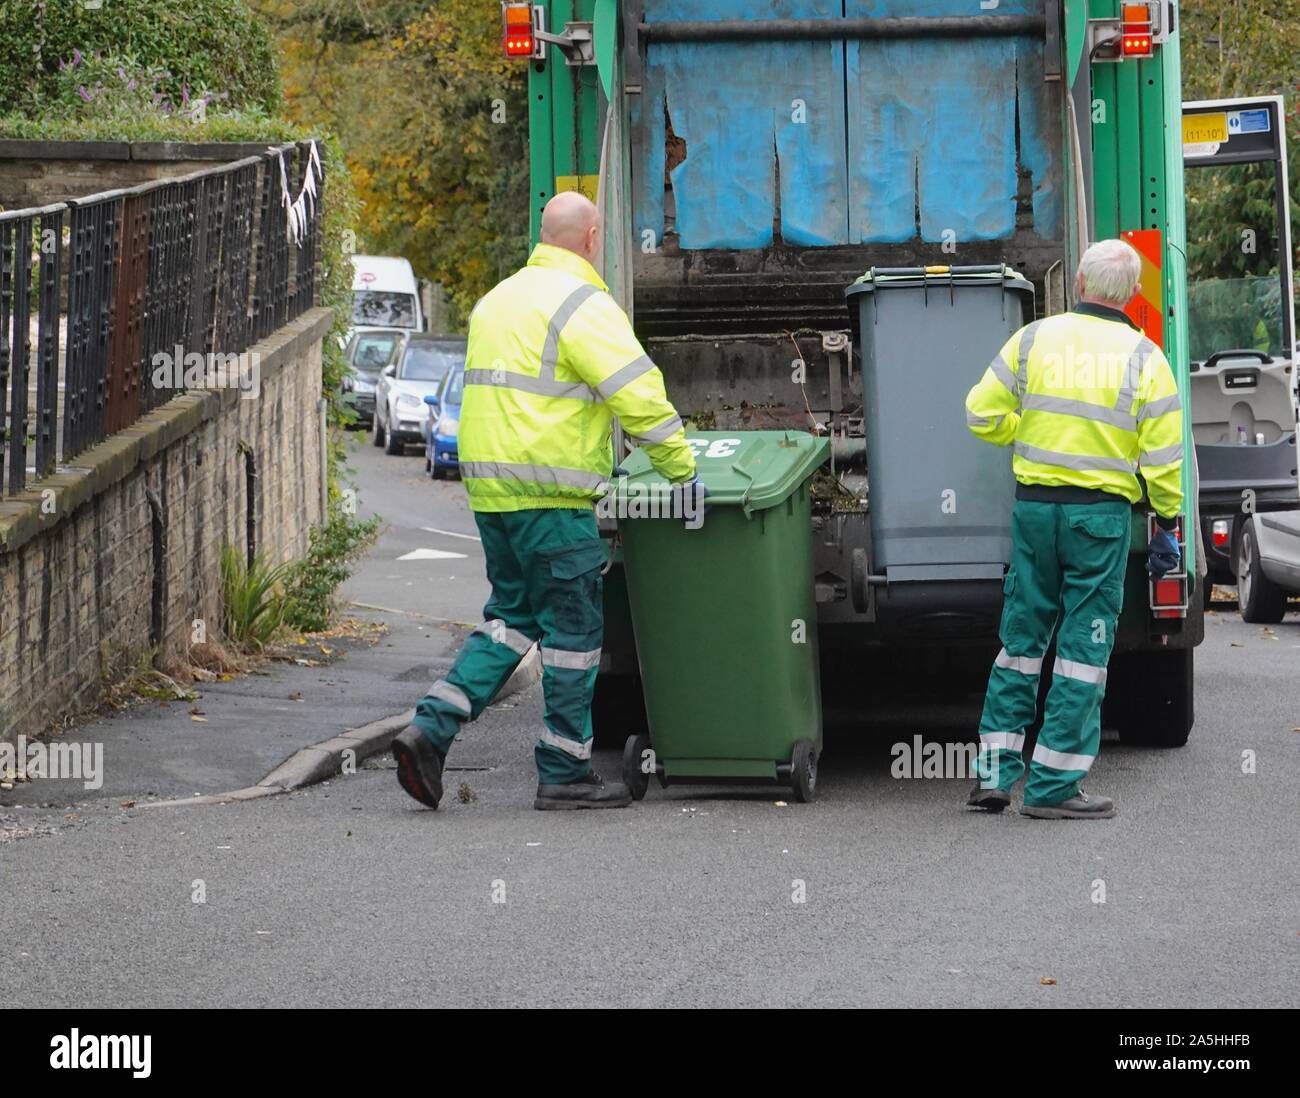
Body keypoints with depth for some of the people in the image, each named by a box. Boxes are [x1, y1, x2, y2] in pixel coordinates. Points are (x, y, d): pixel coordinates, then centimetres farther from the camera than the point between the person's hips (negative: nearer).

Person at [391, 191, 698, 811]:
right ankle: (564, 773, 4)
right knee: (573, 625, 0)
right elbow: (640, 396, -16)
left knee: (513, 615, 16)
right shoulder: (582, 306, -10)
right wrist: (683, 473, -8)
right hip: (548, 490, -8)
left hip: (489, 487, 8)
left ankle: (431, 728, 3)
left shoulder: (499, 299, 19)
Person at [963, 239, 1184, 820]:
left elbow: (983, 415, 2)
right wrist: (1168, 521, 4)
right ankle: (1053, 785, 2)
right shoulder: (1142, 358, -5)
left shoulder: (1034, 339, 1)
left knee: (1021, 637, 13)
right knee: (1084, 644, 2)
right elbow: (1163, 454, -6)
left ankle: (994, 773, 13)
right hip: (1103, 513, -3)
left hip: (1034, 505, 3)